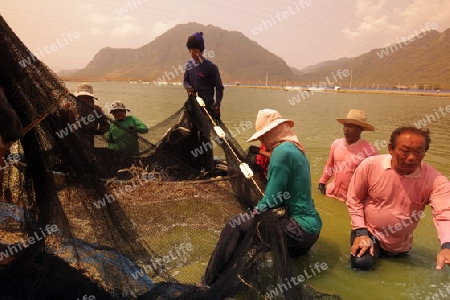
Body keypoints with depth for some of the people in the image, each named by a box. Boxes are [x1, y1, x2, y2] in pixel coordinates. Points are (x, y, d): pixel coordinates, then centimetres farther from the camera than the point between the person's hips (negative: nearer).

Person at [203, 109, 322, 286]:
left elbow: (272, 199, -18)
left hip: (300, 229, -10)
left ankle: (212, 283, 4)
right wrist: (260, 209, 6)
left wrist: (256, 211, 1)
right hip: (310, 225, 10)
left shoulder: (281, 151, -18)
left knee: (235, 227, -9)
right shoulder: (296, 149, 11)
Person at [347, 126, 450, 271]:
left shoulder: (435, 180, -19)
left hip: (400, 246, 2)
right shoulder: (369, 165, -19)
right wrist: (361, 232, -15)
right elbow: (354, 199, -9)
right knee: (362, 263, -23)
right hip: (368, 232, -2)